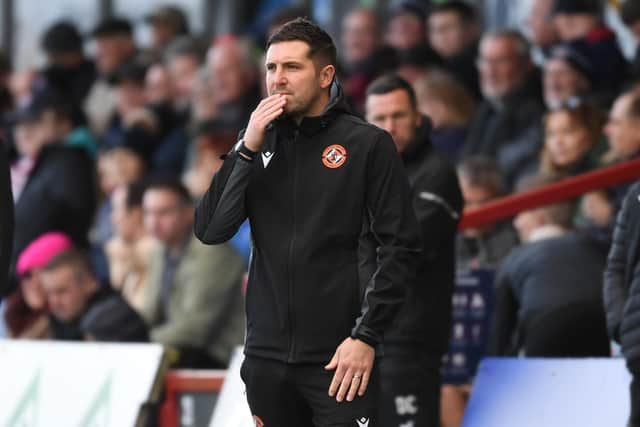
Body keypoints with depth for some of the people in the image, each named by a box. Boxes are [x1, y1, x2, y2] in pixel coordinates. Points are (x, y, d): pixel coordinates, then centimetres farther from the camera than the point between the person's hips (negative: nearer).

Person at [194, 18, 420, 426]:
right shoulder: (258, 142, 10)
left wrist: (367, 335, -12)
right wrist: (248, 149, -8)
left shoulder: (367, 144, -3)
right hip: (266, 355, 4)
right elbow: (210, 231, 1)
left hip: (337, 358, -4)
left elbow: (401, 247, -6)